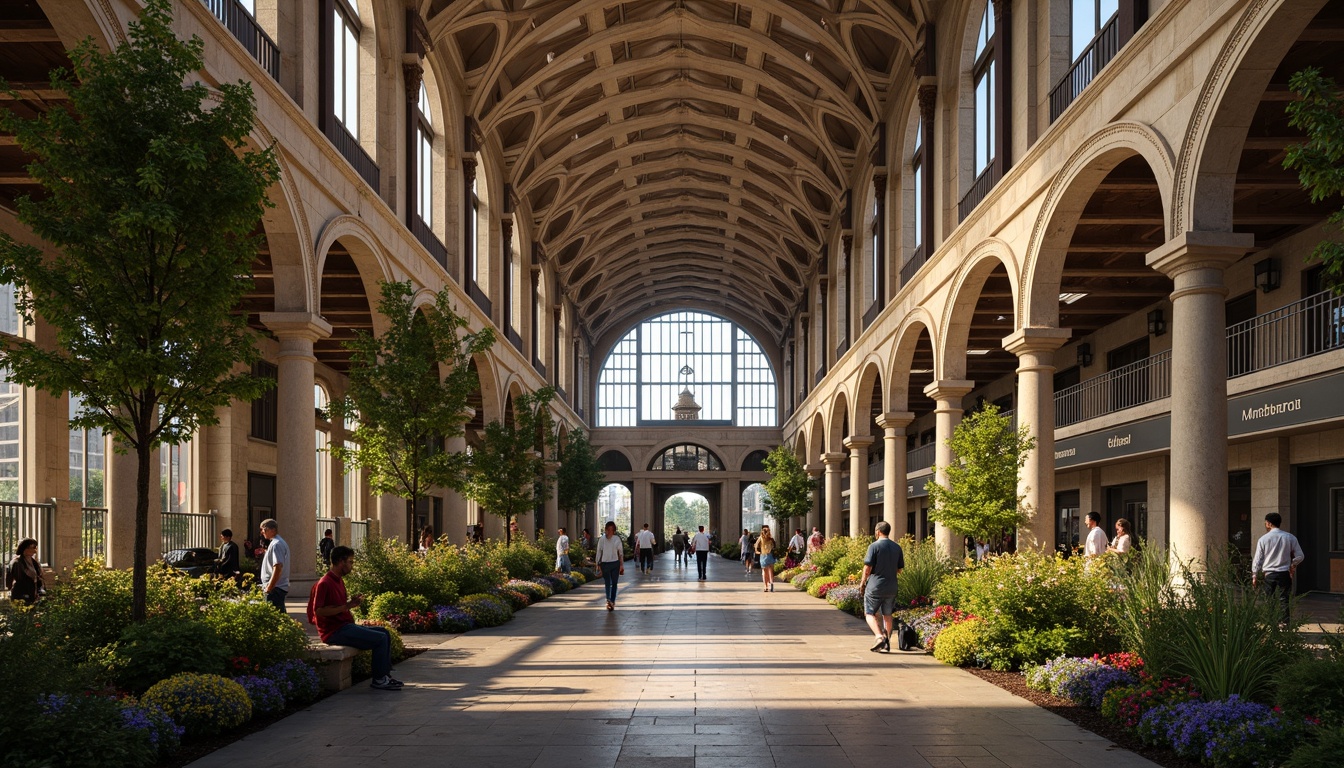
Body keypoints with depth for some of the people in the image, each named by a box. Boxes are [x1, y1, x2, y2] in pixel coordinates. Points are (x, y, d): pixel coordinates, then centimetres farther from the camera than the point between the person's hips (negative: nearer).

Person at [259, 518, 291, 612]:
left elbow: (278, 567, -23)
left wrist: (269, 587, -21)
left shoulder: (276, 544, -15)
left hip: (275, 588, -11)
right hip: (282, 587, 11)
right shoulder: (280, 542, 17)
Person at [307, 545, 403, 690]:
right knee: (380, 639, -17)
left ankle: (385, 675, 10)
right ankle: (378, 680, -7)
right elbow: (318, 611, -23)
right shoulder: (324, 583, -15)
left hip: (345, 626, 10)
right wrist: (346, 606, -21)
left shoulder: (339, 580, 16)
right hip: (334, 631, -10)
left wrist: (352, 601, 5)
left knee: (384, 633, 10)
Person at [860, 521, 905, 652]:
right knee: (887, 615, 16)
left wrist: (862, 582, 0)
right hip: (891, 587, 5)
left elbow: (868, 568, -13)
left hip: (875, 586, -5)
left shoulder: (874, 546, -12)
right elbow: (899, 569, 11)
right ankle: (887, 642, 18)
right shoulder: (897, 547, 6)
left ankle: (879, 636, -16)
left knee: (870, 614, 4)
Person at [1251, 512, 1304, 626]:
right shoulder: (1290, 538, 0)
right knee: (1284, 599, 2)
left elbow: (1258, 559, 1)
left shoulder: (1263, 539, -3)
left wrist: (1254, 576, 9)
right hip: (1285, 573, 0)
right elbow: (1300, 556, 1)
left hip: (1269, 574, 0)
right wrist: (1292, 564, 19)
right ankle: (1285, 624, -4)